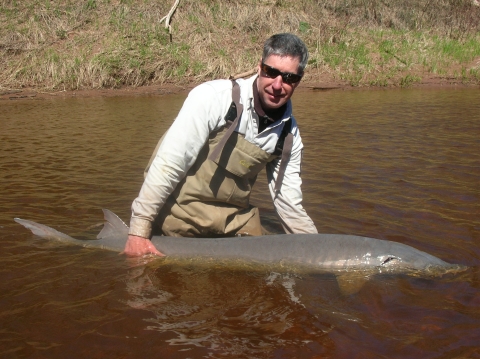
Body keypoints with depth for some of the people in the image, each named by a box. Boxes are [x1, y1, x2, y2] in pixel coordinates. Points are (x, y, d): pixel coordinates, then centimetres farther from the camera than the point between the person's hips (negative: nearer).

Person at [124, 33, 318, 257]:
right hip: (181, 211, -4)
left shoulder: (289, 134, -5)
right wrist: (139, 231, -23)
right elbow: (168, 164, -23)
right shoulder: (214, 97, -21)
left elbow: (289, 204, 2)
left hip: (235, 219, 5)